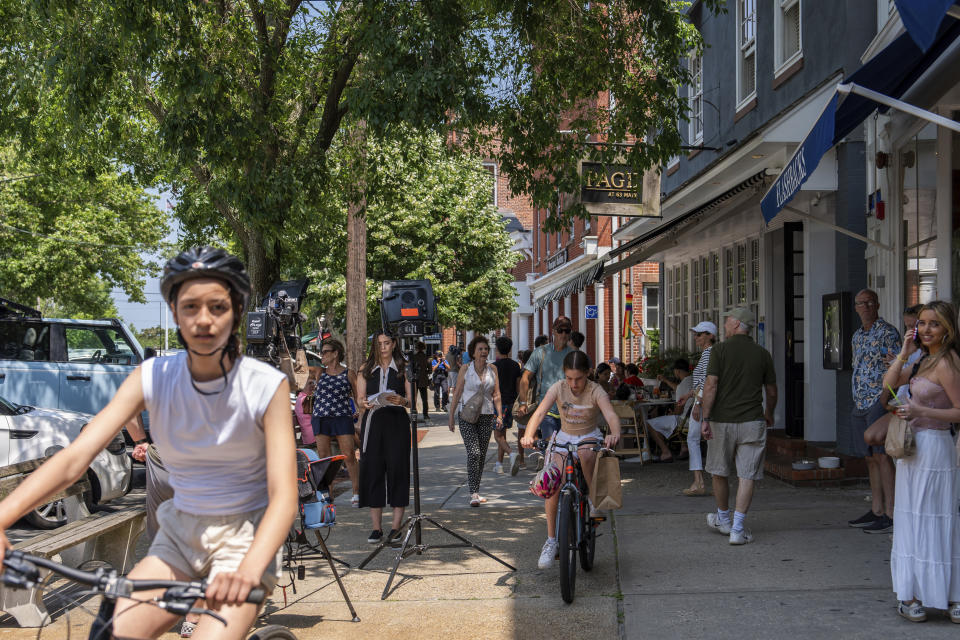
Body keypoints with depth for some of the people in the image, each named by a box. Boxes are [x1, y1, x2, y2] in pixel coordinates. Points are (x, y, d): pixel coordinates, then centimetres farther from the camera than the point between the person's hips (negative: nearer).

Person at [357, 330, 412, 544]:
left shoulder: (403, 368, 7)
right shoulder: (366, 368, 13)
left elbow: (411, 399, 3)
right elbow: (360, 398, 11)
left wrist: (402, 401, -18)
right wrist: (364, 403, -11)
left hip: (397, 422, -2)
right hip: (373, 422, 2)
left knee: (397, 469, -5)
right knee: (372, 470, -1)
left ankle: (396, 526, 2)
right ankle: (376, 528, 5)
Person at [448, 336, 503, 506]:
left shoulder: (492, 369, 6)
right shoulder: (466, 369, -2)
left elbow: (496, 394, 9)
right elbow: (457, 393, 1)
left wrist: (499, 415, 1)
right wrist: (451, 416, -1)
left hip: (486, 415, 4)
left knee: (482, 454, 6)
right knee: (473, 452, -15)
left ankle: (475, 490, 19)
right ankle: (473, 494, -15)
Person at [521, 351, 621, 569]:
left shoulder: (595, 391, -15)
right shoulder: (558, 388, -11)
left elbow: (611, 415, -32)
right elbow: (539, 412, -22)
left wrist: (615, 434, -55)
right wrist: (528, 435, -42)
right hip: (564, 438, 2)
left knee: (585, 453, -40)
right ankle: (551, 540, -10)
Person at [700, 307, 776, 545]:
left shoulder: (720, 350, -6)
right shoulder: (762, 354, 4)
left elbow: (710, 385, -13)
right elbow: (771, 391, 11)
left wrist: (705, 419, -11)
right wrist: (769, 414, 29)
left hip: (722, 420, -1)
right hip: (751, 422, 1)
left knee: (719, 472, 17)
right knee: (746, 476, 1)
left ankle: (723, 519, 32)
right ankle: (737, 529, -4)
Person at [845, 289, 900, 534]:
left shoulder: (888, 332, -7)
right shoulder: (858, 336, 18)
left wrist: (884, 398, -21)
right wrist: (857, 401, 17)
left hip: (879, 403, -8)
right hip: (861, 404, 8)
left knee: (882, 456, -9)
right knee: (870, 458, 10)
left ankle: (891, 514, -6)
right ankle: (876, 511, 16)